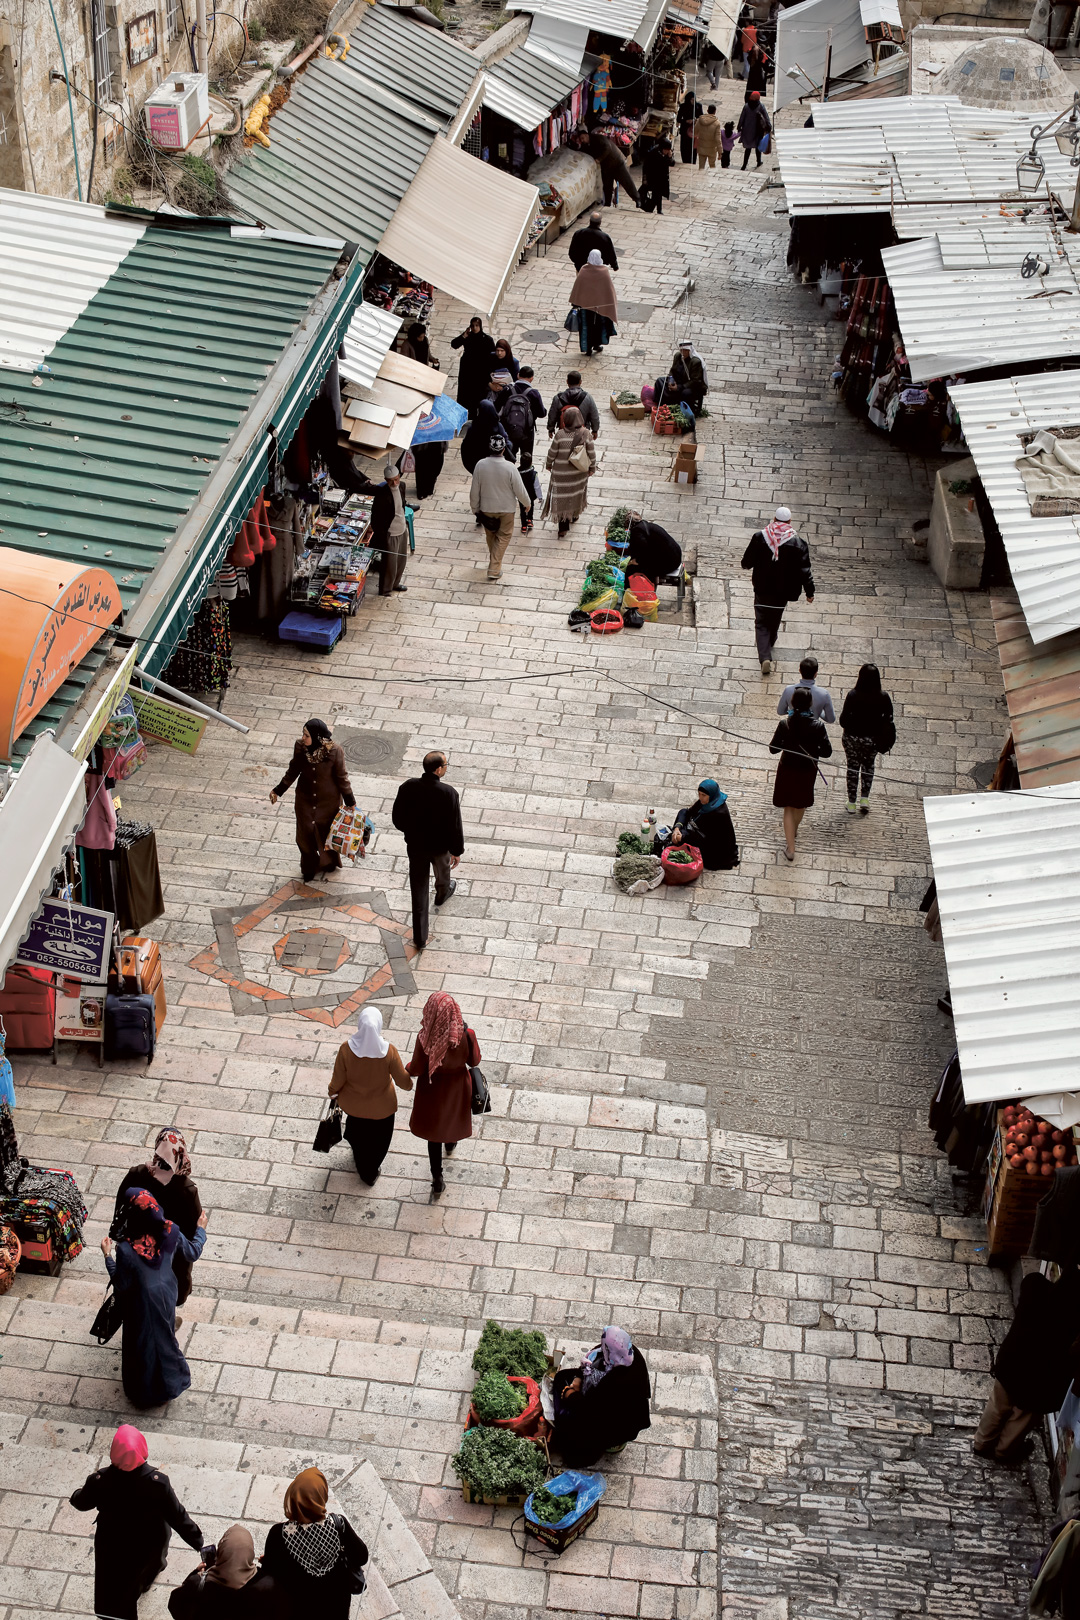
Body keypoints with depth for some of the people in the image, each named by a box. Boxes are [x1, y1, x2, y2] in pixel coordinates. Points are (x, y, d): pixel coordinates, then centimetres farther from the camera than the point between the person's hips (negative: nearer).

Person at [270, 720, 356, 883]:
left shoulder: (334, 752, -28)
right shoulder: (300, 748, -19)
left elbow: (341, 777, -13)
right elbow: (293, 771, -2)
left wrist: (350, 801, -3)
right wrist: (278, 791, 1)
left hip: (328, 801, -3)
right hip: (306, 800, 3)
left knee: (327, 833, 18)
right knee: (305, 835, 15)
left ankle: (329, 864, 49)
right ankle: (309, 868, 43)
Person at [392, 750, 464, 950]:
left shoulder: (408, 787, -20)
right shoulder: (449, 794, -29)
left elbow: (397, 817, -6)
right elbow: (454, 826, -20)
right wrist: (457, 851, -4)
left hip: (415, 845, 2)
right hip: (440, 845, -2)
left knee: (418, 891, 13)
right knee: (442, 871, 34)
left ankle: (420, 938, 18)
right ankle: (442, 895, 67)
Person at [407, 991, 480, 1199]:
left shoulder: (425, 1038, -33)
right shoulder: (466, 1035, -30)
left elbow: (416, 1070, -20)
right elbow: (474, 1061, -11)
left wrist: (408, 1067, 4)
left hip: (433, 1088, -2)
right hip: (457, 1086, 2)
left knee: (434, 1128, 20)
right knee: (453, 1115, 34)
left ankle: (437, 1181, 29)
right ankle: (451, 1143, 68)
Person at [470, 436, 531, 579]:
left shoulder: (480, 465, -18)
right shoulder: (510, 468, -24)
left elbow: (474, 491, -8)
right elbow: (520, 490, -14)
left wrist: (475, 508, 8)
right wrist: (527, 503, 6)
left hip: (486, 508, 2)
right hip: (506, 508, -2)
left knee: (490, 535, 24)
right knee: (503, 537, 13)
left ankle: (494, 561, 43)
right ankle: (494, 569, 9)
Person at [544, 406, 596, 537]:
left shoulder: (560, 435, -22)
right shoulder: (585, 434, -16)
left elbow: (552, 453, -11)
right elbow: (591, 453, -8)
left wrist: (549, 465, 8)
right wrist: (592, 468, 9)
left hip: (561, 473, -3)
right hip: (579, 472, 3)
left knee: (561, 497, 8)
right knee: (577, 492, 27)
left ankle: (563, 528, 7)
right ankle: (574, 515, 50)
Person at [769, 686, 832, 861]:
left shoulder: (785, 725, -21)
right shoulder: (818, 726, -20)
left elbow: (773, 749, -10)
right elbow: (827, 752, -14)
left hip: (787, 771, -1)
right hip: (807, 771, 2)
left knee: (788, 808, 12)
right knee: (801, 805, 27)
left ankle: (790, 848, 10)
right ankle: (793, 832, 53)